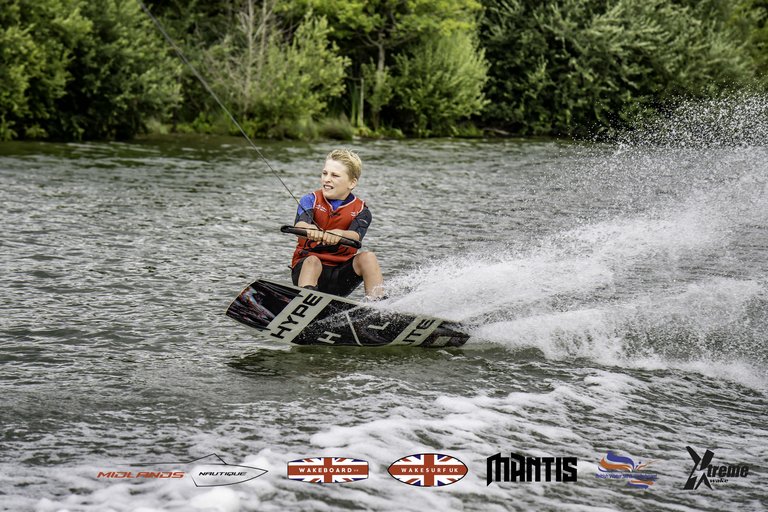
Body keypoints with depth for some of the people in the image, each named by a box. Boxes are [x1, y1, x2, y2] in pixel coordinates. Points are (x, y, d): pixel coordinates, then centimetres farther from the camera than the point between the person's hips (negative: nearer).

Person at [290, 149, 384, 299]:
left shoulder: (361, 211, -1)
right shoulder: (311, 200, -2)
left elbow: (355, 237, -23)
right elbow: (300, 224, -24)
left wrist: (339, 234, -48)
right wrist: (309, 230, -51)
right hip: (307, 267, -1)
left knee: (368, 257, -23)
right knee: (312, 261, -33)